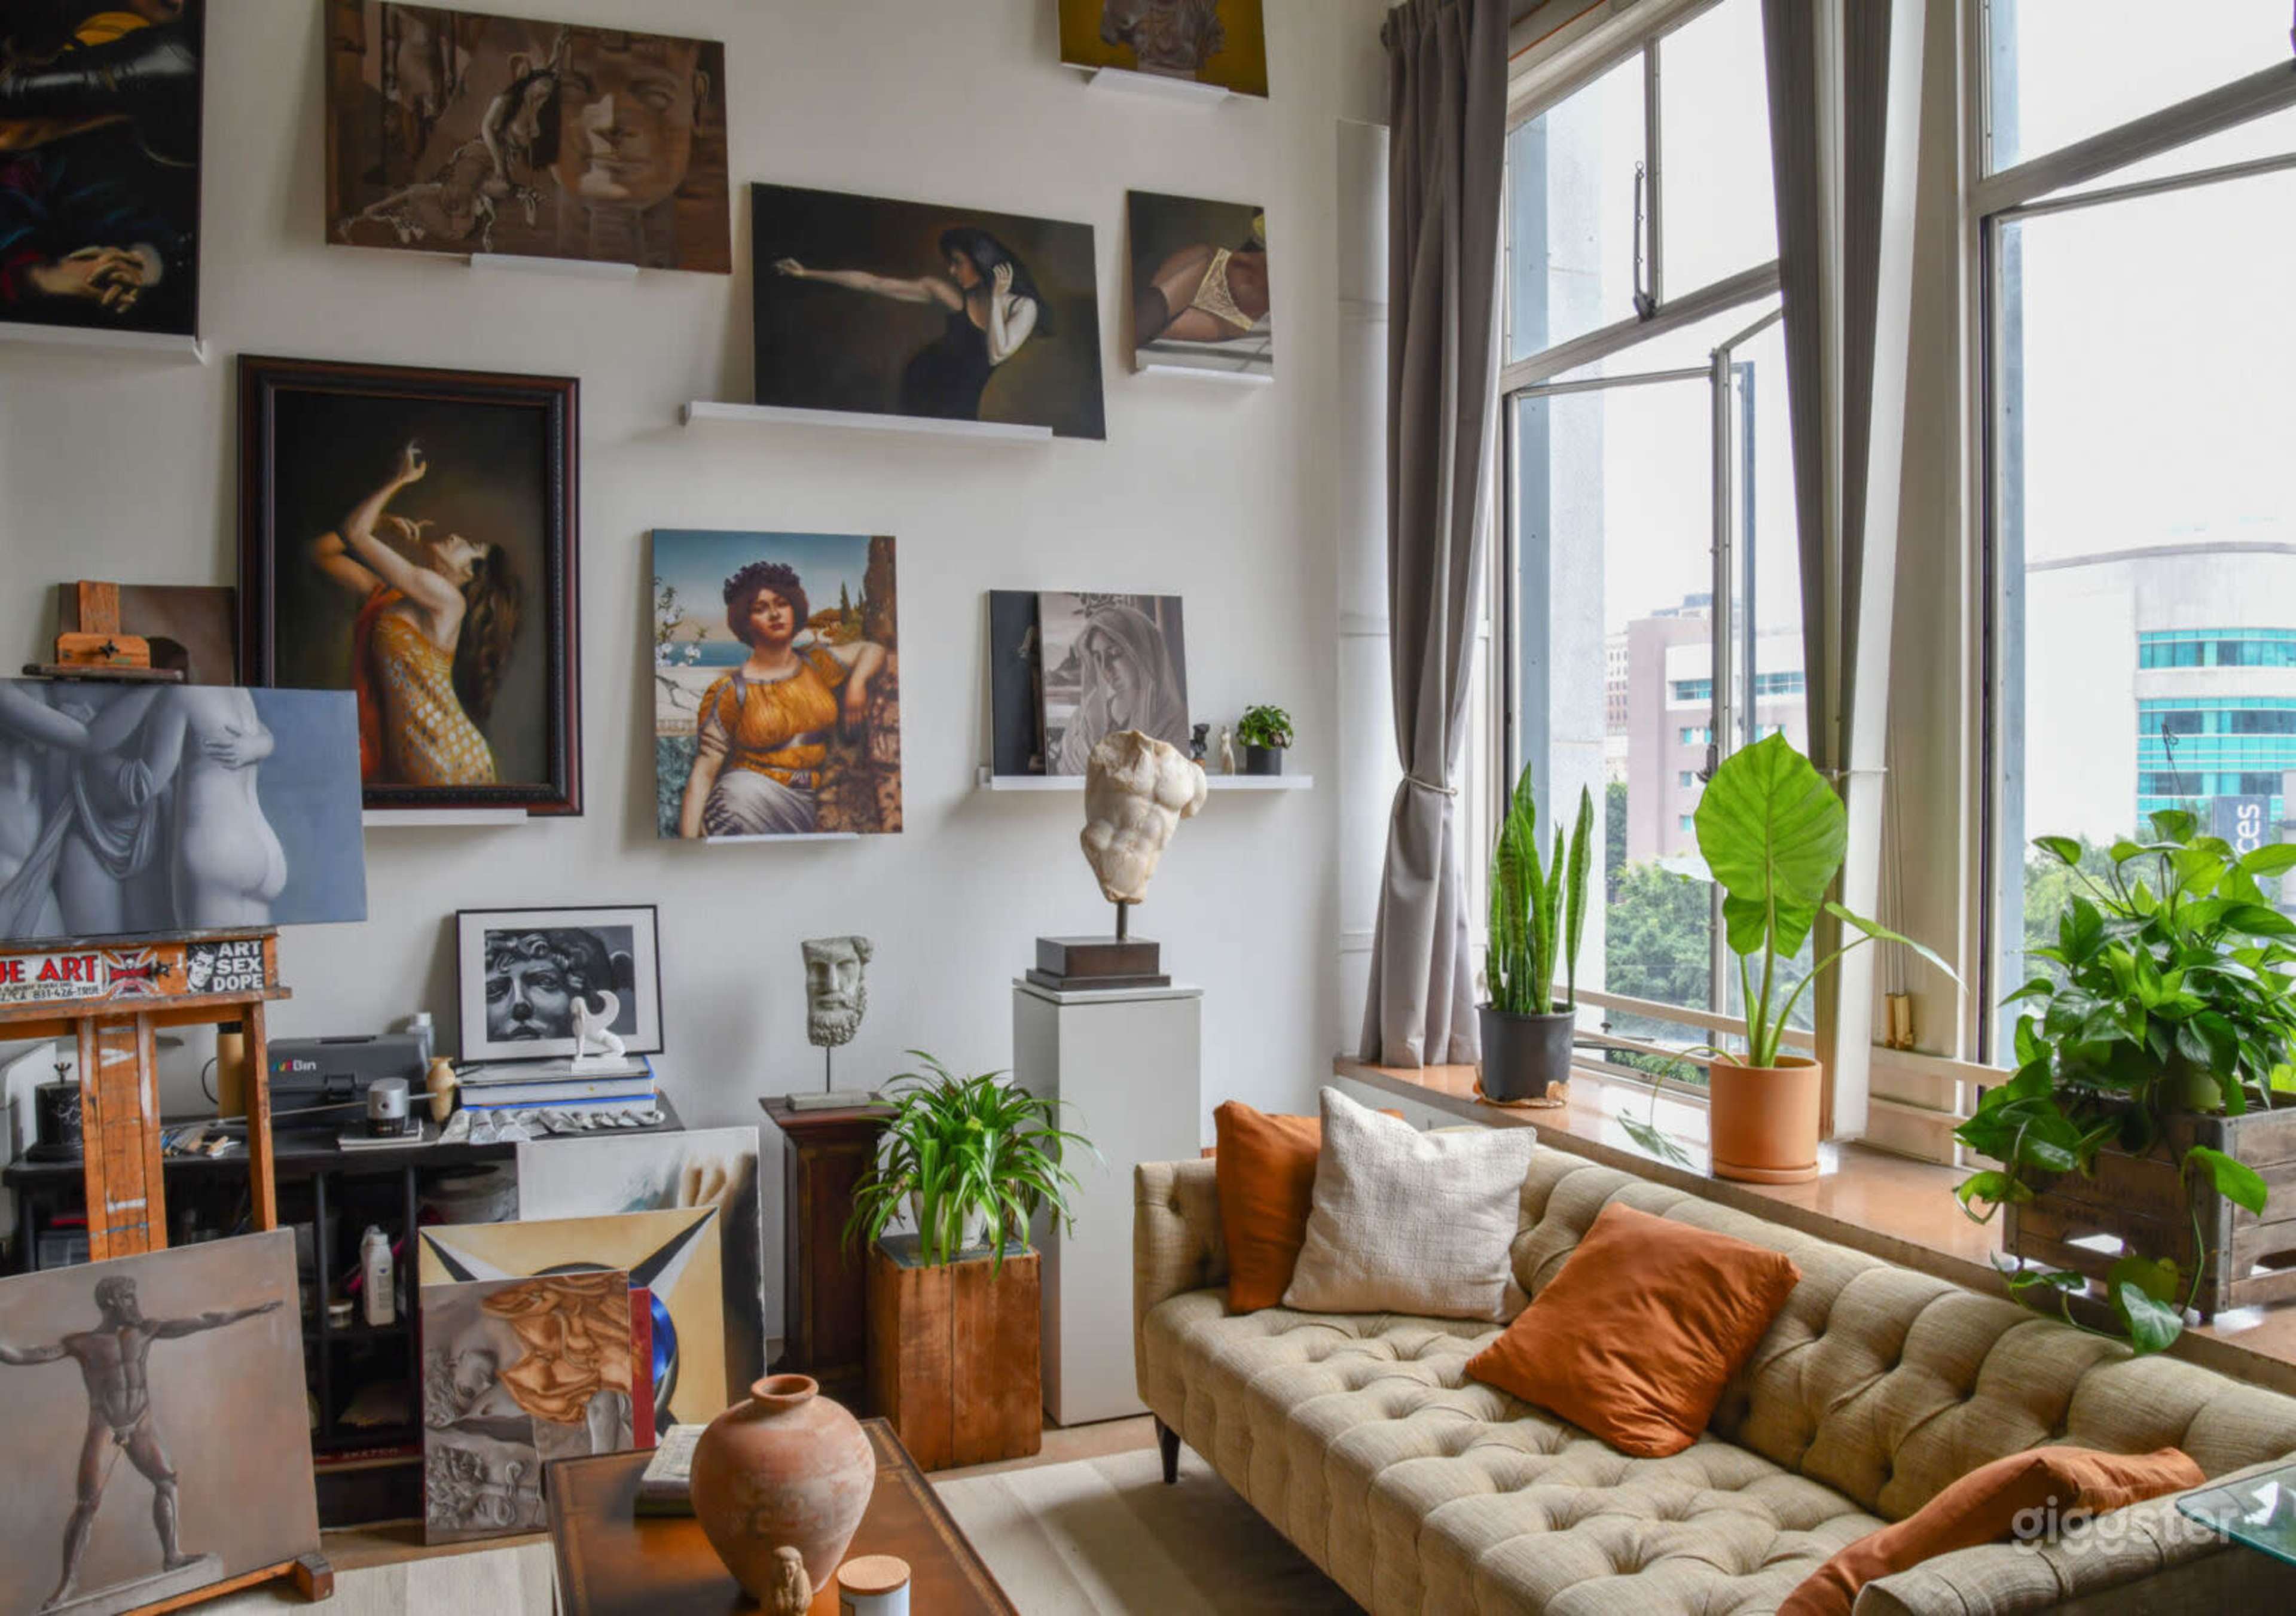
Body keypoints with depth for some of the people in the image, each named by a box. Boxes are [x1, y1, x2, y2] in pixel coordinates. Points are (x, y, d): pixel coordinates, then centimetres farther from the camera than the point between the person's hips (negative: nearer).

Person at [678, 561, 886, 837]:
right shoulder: (730, 692, 1)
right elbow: (703, 776, -1)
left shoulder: (816, 665, 13)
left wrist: (856, 684, 6)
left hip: (803, 810, 3)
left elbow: (872, 649, 28)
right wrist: (688, 843, -11)